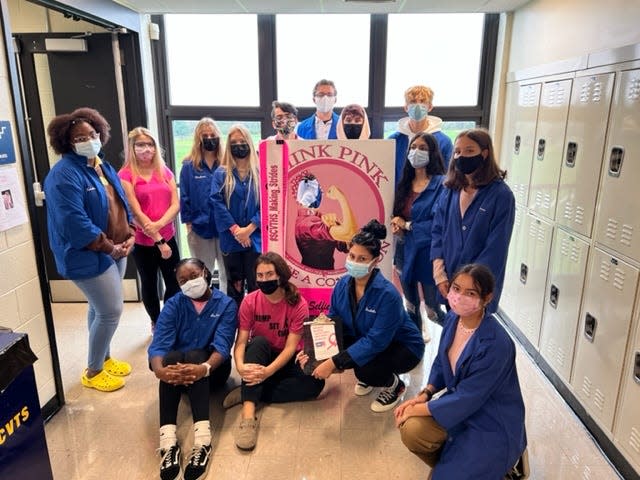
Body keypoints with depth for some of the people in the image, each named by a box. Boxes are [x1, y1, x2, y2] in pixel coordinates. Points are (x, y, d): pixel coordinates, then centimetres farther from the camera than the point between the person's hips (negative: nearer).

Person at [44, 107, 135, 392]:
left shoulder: (104, 167, 10)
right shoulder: (64, 175, -19)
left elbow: (122, 204, 14)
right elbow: (75, 223, -26)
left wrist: (129, 236, -1)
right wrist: (110, 248, -20)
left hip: (116, 250, 9)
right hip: (88, 257, -8)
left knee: (101, 308, 20)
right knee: (111, 310, -4)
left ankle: (104, 358, 36)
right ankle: (93, 372, 16)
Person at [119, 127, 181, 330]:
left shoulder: (164, 171, 6)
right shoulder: (125, 175, -8)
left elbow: (176, 204, -1)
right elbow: (136, 212, -13)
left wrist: (159, 224, -19)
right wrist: (158, 240, -16)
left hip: (168, 237, 3)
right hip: (143, 241, -3)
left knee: (175, 283, 8)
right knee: (149, 284, 13)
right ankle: (156, 324, 33)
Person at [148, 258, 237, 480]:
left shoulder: (226, 304, -8)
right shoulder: (173, 304, -3)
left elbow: (222, 345, -21)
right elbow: (159, 343, -17)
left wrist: (204, 368, -42)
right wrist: (159, 370, -40)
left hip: (212, 370, -2)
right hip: (178, 367, 2)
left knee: (194, 355, -33)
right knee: (171, 358, -31)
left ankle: (202, 438, -48)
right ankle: (168, 440, -44)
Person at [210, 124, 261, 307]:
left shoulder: (259, 172, 3)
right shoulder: (221, 173, 3)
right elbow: (217, 203, -5)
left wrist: (250, 228, -13)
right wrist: (235, 229, -13)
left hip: (255, 237, 0)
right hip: (231, 239, 0)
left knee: (255, 284, 3)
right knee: (234, 284, 11)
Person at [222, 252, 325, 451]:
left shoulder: (298, 304, -17)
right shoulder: (249, 302, -13)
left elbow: (291, 347, -22)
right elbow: (241, 342, -16)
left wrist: (268, 371, -39)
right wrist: (240, 365, -38)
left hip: (287, 360, 0)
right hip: (259, 355, 0)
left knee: (315, 383, -28)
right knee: (259, 342, -34)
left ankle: (248, 393, -23)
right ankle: (248, 413, -43)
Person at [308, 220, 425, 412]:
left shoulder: (387, 294, -32)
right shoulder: (343, 284, -13)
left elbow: (376, 341, -34)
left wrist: (334, 363, -36)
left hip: (403, 346, -6)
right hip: (364, 340, 6)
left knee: (364, 370, -33)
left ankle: (394, 385, 4)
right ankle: (367, 377, 14)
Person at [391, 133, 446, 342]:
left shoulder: (441, 184, -12)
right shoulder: (404, 184, 9)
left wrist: (407, 226, -11)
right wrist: (396, 225, -4)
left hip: (427, 255, -6)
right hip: (405, 252, 6)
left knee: (433, 310, 4)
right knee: (411, 307, 18)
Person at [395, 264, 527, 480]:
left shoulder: (495, 344, -31)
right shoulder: (453, 318, -8)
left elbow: (466, 399, -25)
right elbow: (441, 362, 8)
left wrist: (418, 409, -17)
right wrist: (425, 394, -7)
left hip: (492, 424, -6)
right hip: (458, 403, 6)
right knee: (411, 430, -18)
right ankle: (450, 462, 12)